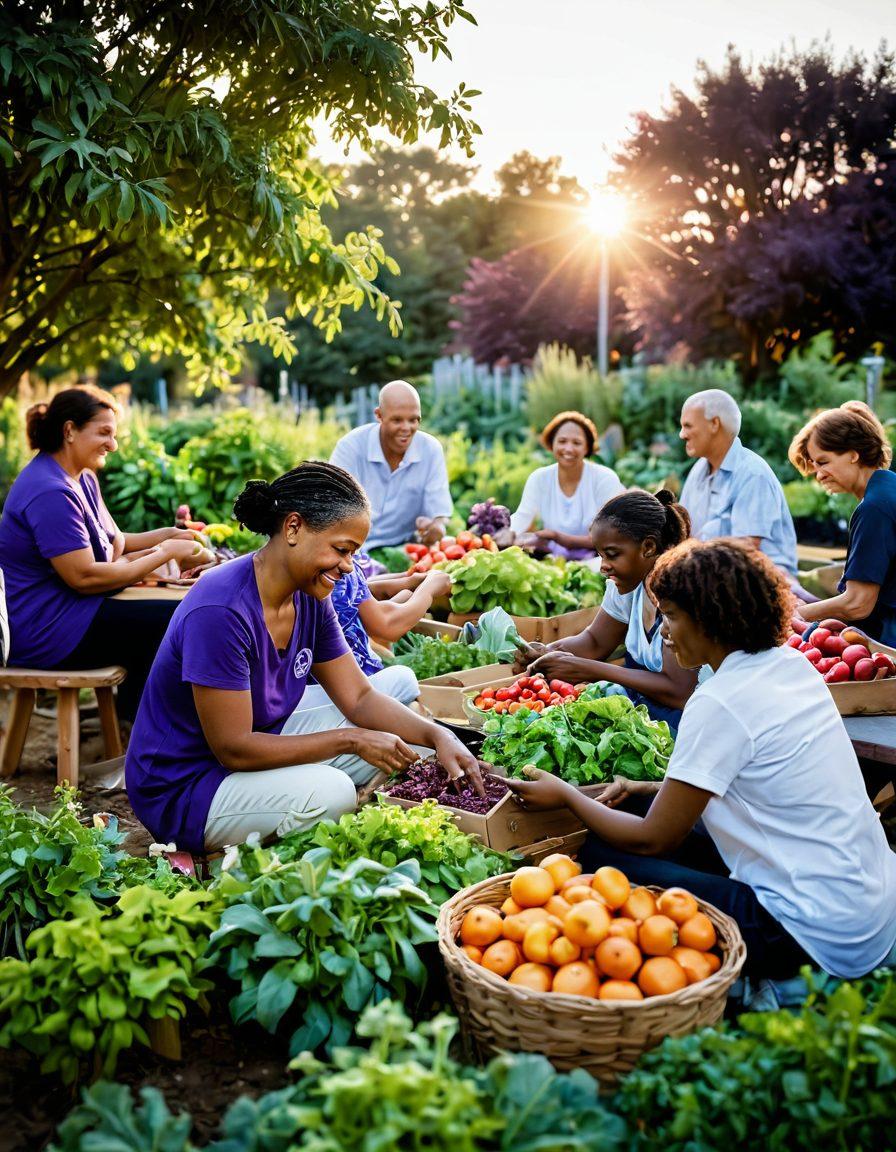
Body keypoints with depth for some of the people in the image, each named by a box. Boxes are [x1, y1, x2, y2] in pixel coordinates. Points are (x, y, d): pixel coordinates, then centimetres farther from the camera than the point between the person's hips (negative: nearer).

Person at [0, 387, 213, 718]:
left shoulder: (82, 478, 12)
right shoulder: (50, 492, -21)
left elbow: (113, 541, 16)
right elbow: (85, 576, -24)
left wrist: (169, 535, 1)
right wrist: (166, 553, -18)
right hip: (44, 633, -11)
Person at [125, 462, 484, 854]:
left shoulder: (310, 598, -2)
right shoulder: (220, 611, -28)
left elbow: (360, 698, 2)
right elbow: (233, 749, -26)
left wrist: (438, 736, -15)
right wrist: (351, 740, -23)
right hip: (182, 790, -9)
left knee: (394, 736, -1)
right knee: (330, 791, -32)